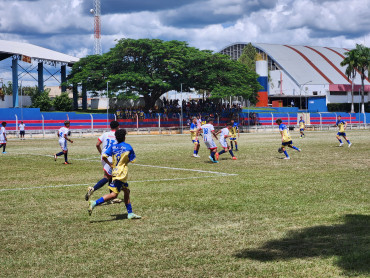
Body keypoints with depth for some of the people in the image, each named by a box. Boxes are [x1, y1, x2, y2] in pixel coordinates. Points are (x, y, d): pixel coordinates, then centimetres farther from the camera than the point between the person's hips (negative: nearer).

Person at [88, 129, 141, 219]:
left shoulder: (113, 146, 4)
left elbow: (104, 156, -6)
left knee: (126, 191, 17)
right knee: (114, 194, -11)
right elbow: (132, 160, 1)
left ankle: (130, 213, 21)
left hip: (115, 171, 7)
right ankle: (94, 203, -24)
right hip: (121, 173, -7)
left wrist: (110, 164, 8)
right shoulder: (128, 147, -4)